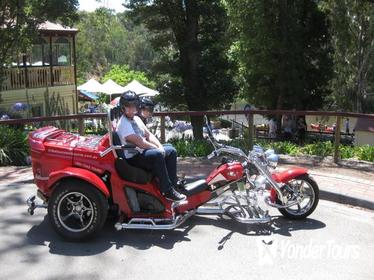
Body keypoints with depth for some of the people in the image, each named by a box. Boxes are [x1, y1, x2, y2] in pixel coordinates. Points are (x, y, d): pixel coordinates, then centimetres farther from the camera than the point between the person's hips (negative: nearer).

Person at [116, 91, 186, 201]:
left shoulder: (136, 119, 12)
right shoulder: (123, 124, -18)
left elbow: (149, 135, 11)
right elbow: (140, 143, -24)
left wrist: (160, 147, -6)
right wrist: (158, 149, -15)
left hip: (143, 151, 10)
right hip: (133, 158, -10)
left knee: (171, 151, 9)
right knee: (157, 155, -35)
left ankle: (173, 182, 14)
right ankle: (167, 191, -31)